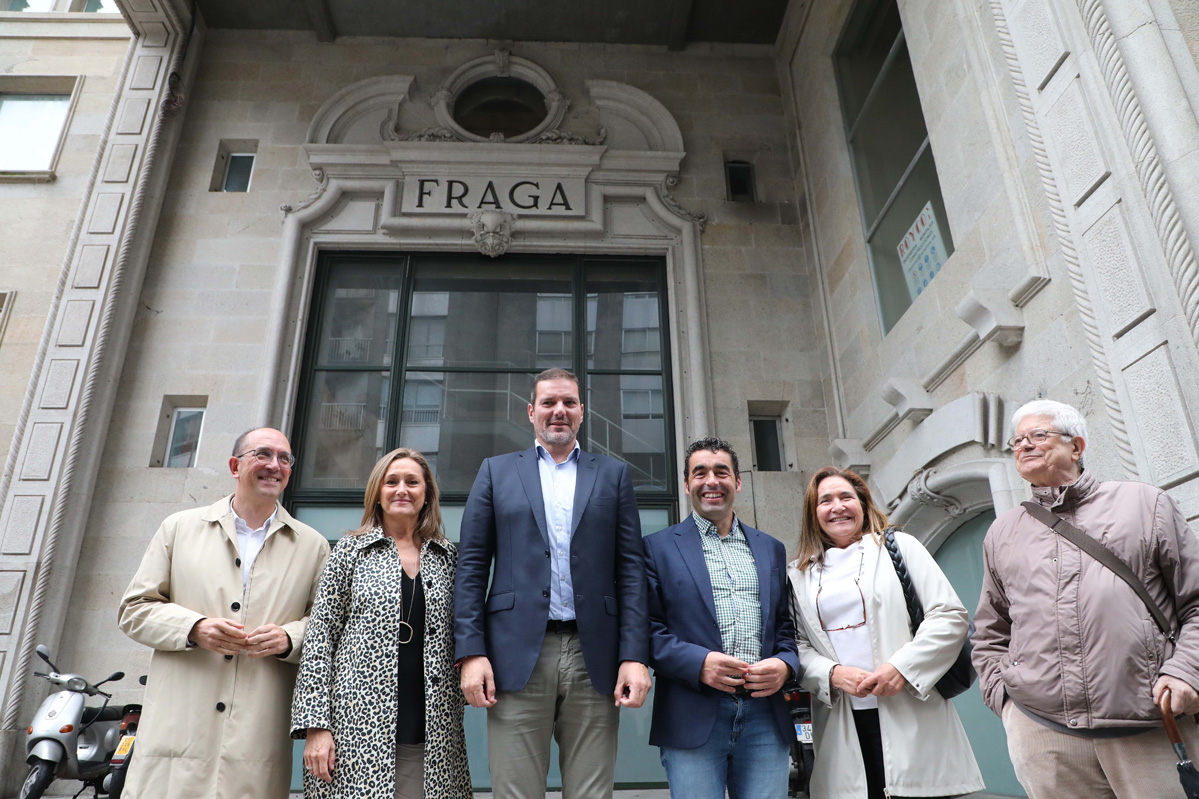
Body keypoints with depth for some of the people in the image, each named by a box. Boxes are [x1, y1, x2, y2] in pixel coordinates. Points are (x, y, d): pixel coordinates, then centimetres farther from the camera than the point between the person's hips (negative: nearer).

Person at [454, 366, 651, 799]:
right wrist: (471, 653, -4)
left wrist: (635, 656, -4)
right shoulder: (497, 471, 12)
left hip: (594, 658, 1)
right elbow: (471, 567, 6)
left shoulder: (613, 474, 13)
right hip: (518, 655, 0)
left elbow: (630, 569, 6)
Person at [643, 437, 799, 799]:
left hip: (765, 718, 3)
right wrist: (697, 662, -15)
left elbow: (787, 624, 15)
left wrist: (785, 664, -4)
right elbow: (646, 629, -1)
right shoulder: (659, 547, 5)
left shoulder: (771, 549, 17)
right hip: (693, 720, -3)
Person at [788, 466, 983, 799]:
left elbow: (951, 616, -1)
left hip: (910, 714, -1)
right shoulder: (799, 574, 11)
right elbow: (796, 645, 8)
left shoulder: (899, 546, 6)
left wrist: (901, 666, -12)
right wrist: (833, 674, -11)